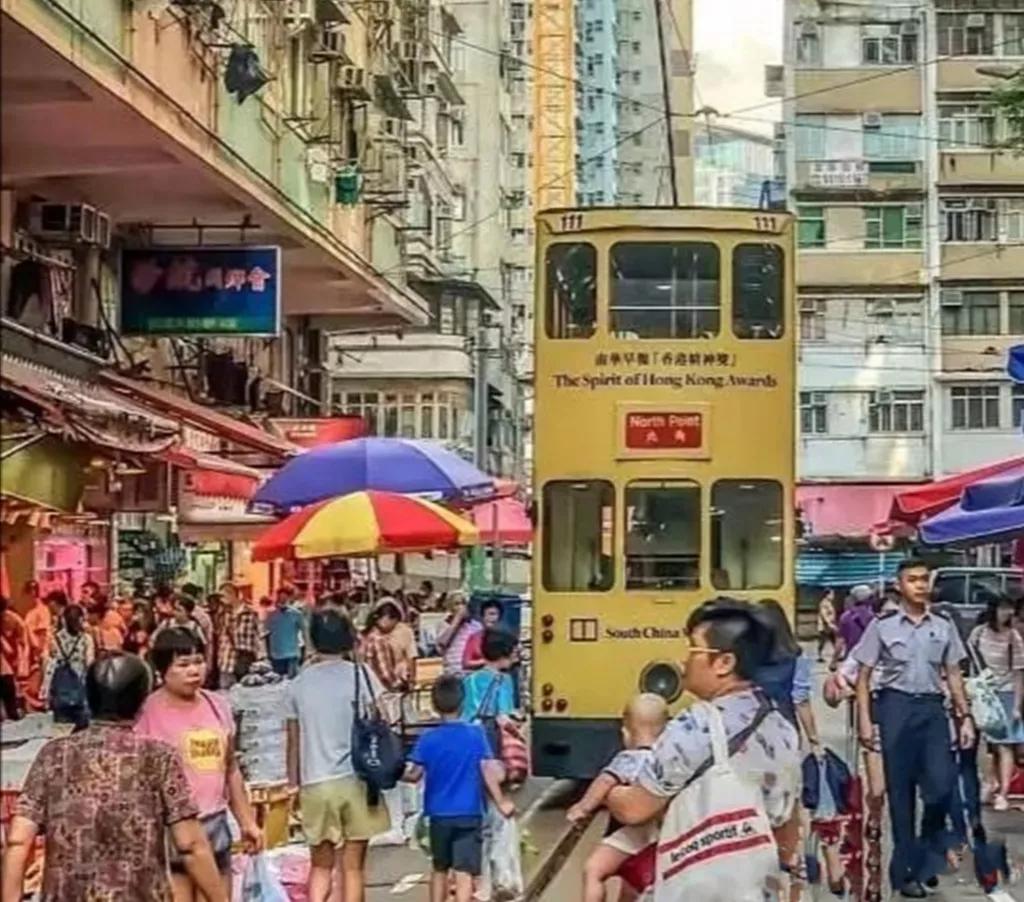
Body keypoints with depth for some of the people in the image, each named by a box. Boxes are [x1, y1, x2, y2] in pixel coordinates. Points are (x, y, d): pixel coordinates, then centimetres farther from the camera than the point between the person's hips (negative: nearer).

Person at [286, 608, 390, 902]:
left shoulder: (299, 683, 5)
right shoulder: (360, 675, -3)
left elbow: (294, 742, 9)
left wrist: (294, 784, 18)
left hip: (315, 784, 2)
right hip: (355, 779, -2)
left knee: (320, 866, 13)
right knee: (353, 867, 6)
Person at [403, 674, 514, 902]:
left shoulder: (428, 739, -5)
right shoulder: (476, 734, -6)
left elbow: (413, 775, -7)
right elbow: (488, 770, -8)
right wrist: (502, 802, 0)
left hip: (439, 815, 2)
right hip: (469, 814, -2)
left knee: (440, 869, 19)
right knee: (464, 873, -5)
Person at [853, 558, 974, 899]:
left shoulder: (944, 626, 7)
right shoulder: (883, 626, -2)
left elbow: (953, 674, 11)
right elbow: (864, 675, 0)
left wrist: (964, 716, 5)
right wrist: (864, 720, -7)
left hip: (933, 707, 2)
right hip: (896, 707, -2)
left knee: (941, 784, -10)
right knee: (900, 791, 4)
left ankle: (928, 852, 17)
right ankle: (905, 870, 14)